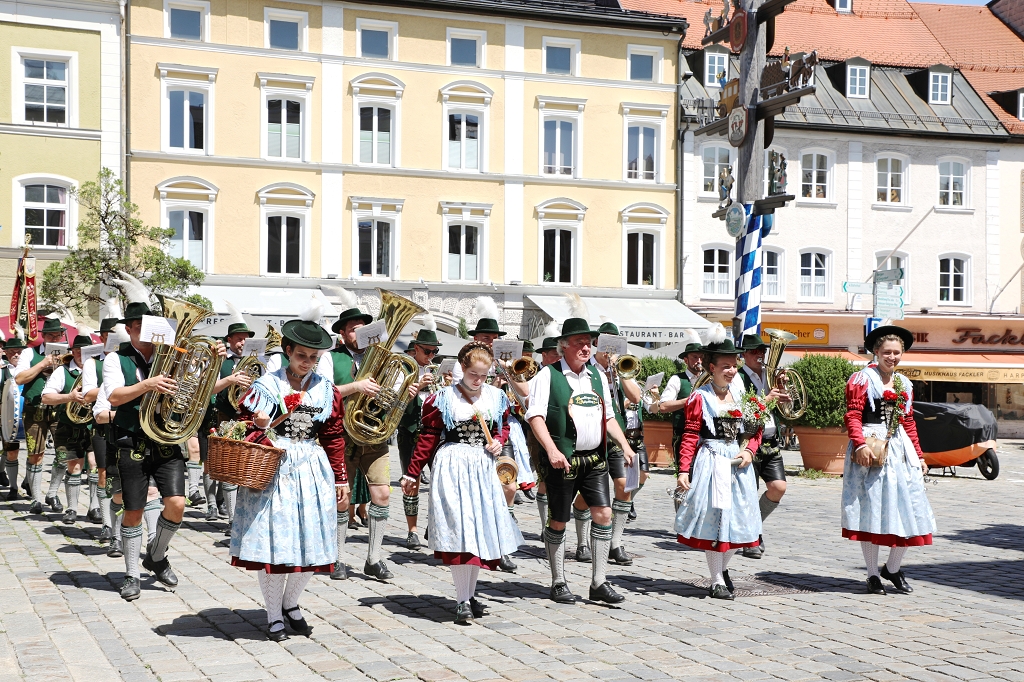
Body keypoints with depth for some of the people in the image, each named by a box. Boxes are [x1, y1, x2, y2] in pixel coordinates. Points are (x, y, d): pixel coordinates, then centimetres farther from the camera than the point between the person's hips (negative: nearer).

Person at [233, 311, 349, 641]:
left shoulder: (326, 390, 8)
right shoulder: (267, 384, 0)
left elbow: (334, 437, 11)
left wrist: (341, 479, 10)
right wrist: (260, 426, -20)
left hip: (312, 470, 3)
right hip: (271, 467, -3)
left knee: (310, 543, 4)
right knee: (272, 539, -2)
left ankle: (291, 603, 27)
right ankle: (274, 614, 13)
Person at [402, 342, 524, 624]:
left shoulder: (496, 396, 7)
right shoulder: (444, 397, -5)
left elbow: (503, 426, 21)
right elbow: (428, 437, -3)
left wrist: (498, 441, -1)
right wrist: (413, 473, -3)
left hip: (484, 468, 5)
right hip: (453, 466, -5)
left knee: (481, 528, 6)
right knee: (459, 529, -10)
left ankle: (471, 593, 19)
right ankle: (462, 601, -5)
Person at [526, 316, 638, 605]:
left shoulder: (597, 375, 13)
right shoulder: (548, 375, -5)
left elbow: (608, 416, 19)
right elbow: (535, 417, -12)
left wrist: (625, 446, 6)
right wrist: (552, 450, -24)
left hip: (595, 459, 5)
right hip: (563, 460, -5)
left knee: (603, 514, -1)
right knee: (558, 521, 4)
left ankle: (599, 583, 7)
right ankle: (558, 583, 17)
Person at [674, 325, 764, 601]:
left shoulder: (741, 394, 10)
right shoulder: (700, 397, -4)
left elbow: (756, 430, 14)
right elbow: (690, 436, -8)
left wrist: (749, 451, -6)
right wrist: (684, 470, -15)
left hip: (738, 461, 5)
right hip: (711, 461, -5)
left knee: (739, 519, 8)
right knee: (713, 517, -3)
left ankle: (723, 567, 32)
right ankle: (717, 581, 6)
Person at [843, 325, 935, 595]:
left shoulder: (904, 384, 16)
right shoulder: (862, 379, -3)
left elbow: (909, 423, 19)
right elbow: (853, 416, -11)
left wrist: (919, 456, 16)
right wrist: (860, 444, -23)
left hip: (900, 450, 6)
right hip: (871, 451, -6)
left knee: (907, 511, 3)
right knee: (870, 509, -2)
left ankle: (893, 568, 21)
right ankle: (873, 575, 8)